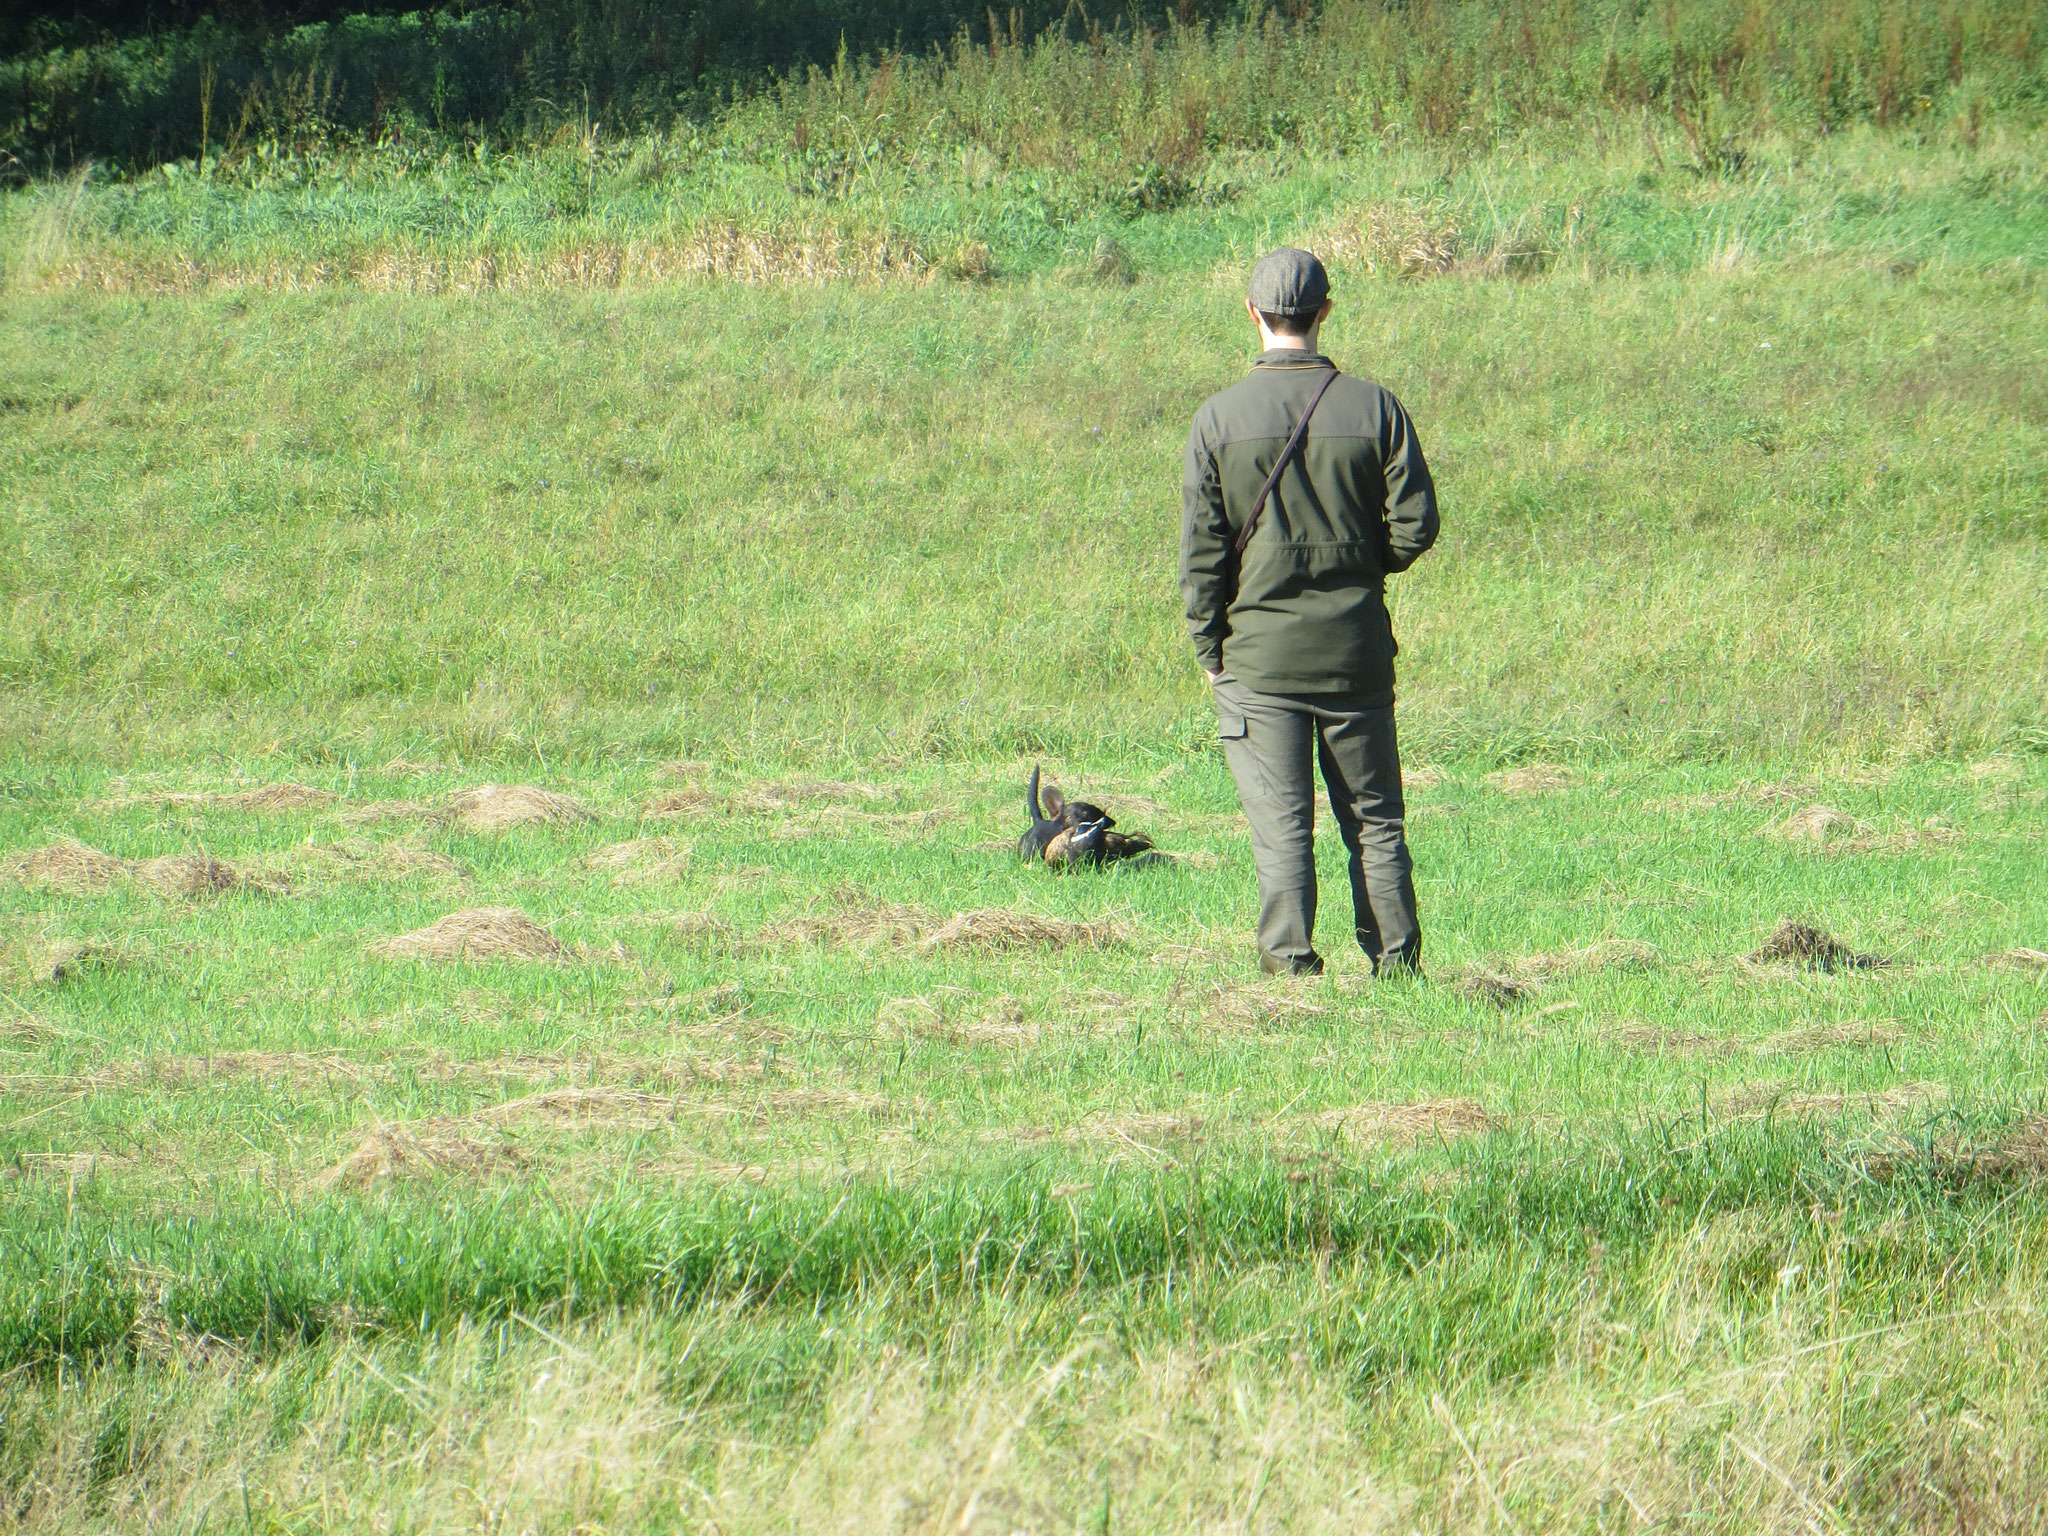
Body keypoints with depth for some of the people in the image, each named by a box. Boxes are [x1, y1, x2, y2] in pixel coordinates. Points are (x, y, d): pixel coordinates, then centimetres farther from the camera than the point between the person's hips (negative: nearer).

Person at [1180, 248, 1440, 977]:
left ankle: (1289, 961, -5)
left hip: (1259, 651, -2)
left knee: (1280, 825, 0)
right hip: (1355, 649, 2)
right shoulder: (1373, 408, -2)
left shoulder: (1219, 418, -5)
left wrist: (1208, 647, 5)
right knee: (1374, 820, 10)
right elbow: (1415, 526, -2)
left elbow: (1201, 550, -4)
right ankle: (1395, 959, 9)